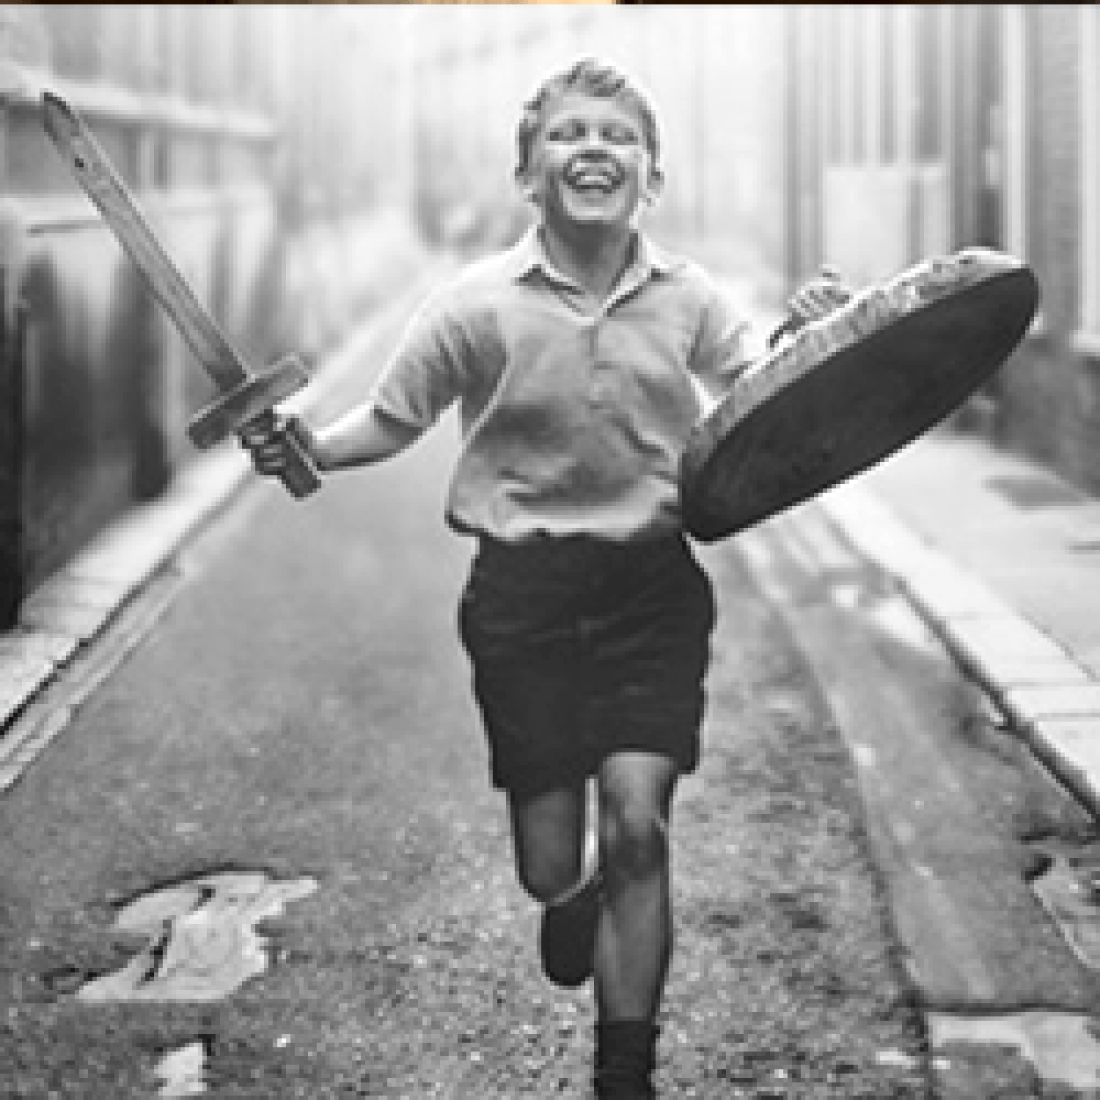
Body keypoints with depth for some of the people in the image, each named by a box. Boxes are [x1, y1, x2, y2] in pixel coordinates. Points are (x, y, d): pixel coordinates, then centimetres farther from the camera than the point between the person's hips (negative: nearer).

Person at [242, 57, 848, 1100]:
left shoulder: (689, 297, 1)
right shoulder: (476, 304, -6)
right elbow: (392, 420, 3)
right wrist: (310, 448, -16)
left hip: (655, 589, 1)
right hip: (524, 593, -1)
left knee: (636, 825, -10)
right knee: (549, 870, 2)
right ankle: (575, 901, 43)